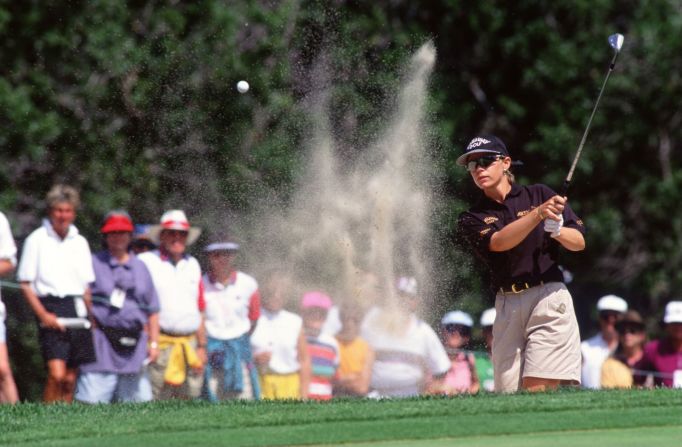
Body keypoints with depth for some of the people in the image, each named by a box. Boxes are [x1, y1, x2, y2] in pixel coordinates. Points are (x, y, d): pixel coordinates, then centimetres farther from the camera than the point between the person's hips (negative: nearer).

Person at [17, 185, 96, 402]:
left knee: (70, 379, 5)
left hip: (77, 311, 5)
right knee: (56, 374, -19)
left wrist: (90, 317, 10)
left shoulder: (80, 243, 15)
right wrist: (43, 315, -13)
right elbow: (26, 285, -2)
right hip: (51, 309, -5)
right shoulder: (37, 240, 0)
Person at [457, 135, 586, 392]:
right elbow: (498, 242, -12)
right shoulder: (472, 219, 10)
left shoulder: (539, 195, 8)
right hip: (507, 307, 3)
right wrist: (538, 214, -25)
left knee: (535, 391, -17)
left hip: (548, 296, -3)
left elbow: (579, 243, 5)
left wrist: (556, 229, -18)